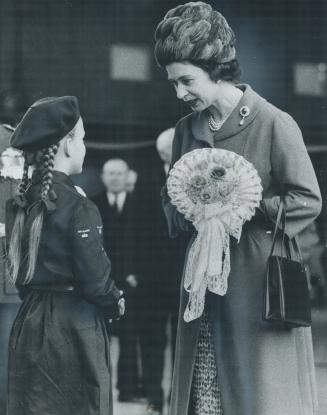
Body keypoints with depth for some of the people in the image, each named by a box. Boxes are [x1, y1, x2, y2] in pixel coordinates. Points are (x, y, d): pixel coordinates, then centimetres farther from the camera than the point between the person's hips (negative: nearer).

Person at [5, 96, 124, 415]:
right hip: (73, 329, -7)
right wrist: (115, 303, 4)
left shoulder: (17, 205, 4)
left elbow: (17, 271, 11)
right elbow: (95, 280, -15)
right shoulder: (78, 208, -16)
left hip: (28, 325, 7)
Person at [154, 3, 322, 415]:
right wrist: (183, 214, -1)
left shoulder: (274, 124, -10)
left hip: (259, 288, -6)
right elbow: (170, 199, 22)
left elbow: (307, 201, -9)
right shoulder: (186, 130, 12)